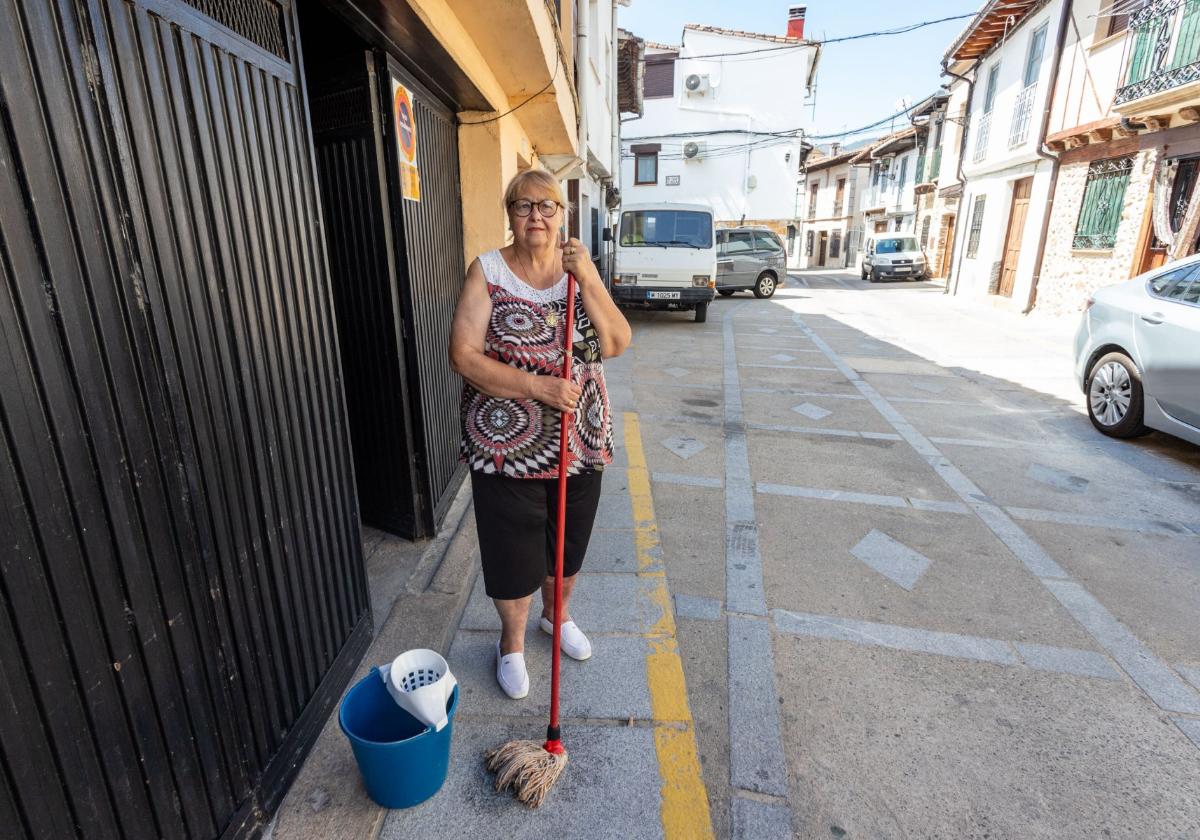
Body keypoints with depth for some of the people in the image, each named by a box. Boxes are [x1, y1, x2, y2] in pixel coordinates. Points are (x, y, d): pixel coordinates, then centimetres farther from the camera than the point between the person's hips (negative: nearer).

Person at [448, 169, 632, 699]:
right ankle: (512, 643, 38)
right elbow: (464, 356, -16)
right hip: (508, 448, -3)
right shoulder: (487, 272, -8)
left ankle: (557, 613, 50)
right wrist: (538, 386, -24)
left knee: (569, 541, 21)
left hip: (581, 442, 4)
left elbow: (617, 343, -8)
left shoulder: (578, 271, 2)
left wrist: (588, 281, -20)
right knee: (513, 551, 11)